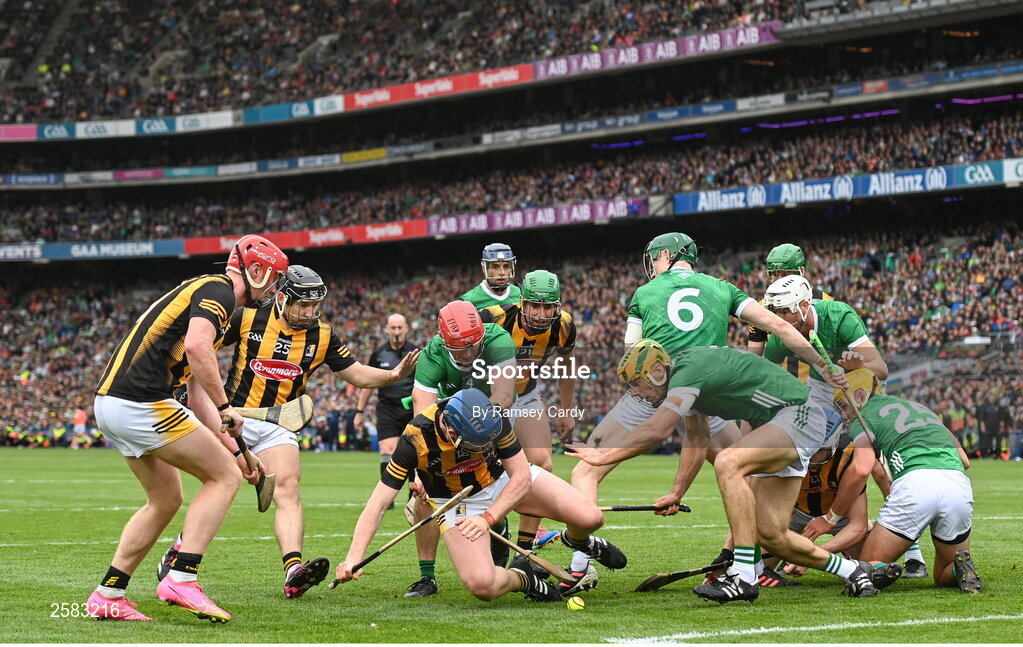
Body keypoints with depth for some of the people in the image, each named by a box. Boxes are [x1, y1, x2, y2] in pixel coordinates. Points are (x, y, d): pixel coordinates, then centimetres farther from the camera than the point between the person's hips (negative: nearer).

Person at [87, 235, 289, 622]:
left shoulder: (202, 291, 26)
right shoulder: (218, 290, -4)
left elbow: (198, 394, 27)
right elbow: (196, 347, -25)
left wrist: (233, 449, 25)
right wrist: (225, 407, -15)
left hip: (109, 403, 10)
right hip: (141, 402, -10)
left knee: (165, 501, 20)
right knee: (224, 477, -2)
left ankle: (107, 596, 19)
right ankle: (181, 579, -9)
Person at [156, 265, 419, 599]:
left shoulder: (322, 335, 1)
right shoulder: (247, 318, -7)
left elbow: (356, 374, 6)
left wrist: (393, 375, -11)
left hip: (279, 426, 2)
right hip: (235, 417, -2)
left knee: (287, 487, -18)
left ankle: (294, 573, -32)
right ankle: (176, 554, 20)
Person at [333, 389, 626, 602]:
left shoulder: (492, 418, -28)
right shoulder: (415, 441, -33)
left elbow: (521, 477, -18)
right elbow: (379, 503, -31)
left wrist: (488, 518, -30)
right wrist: (354, 558, -41)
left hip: (504, 481, 2)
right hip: (458, 502, -2)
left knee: (589, 518, -14)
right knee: (482, 586, -28)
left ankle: (577, 540, 25)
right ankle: (523, 581, 9)